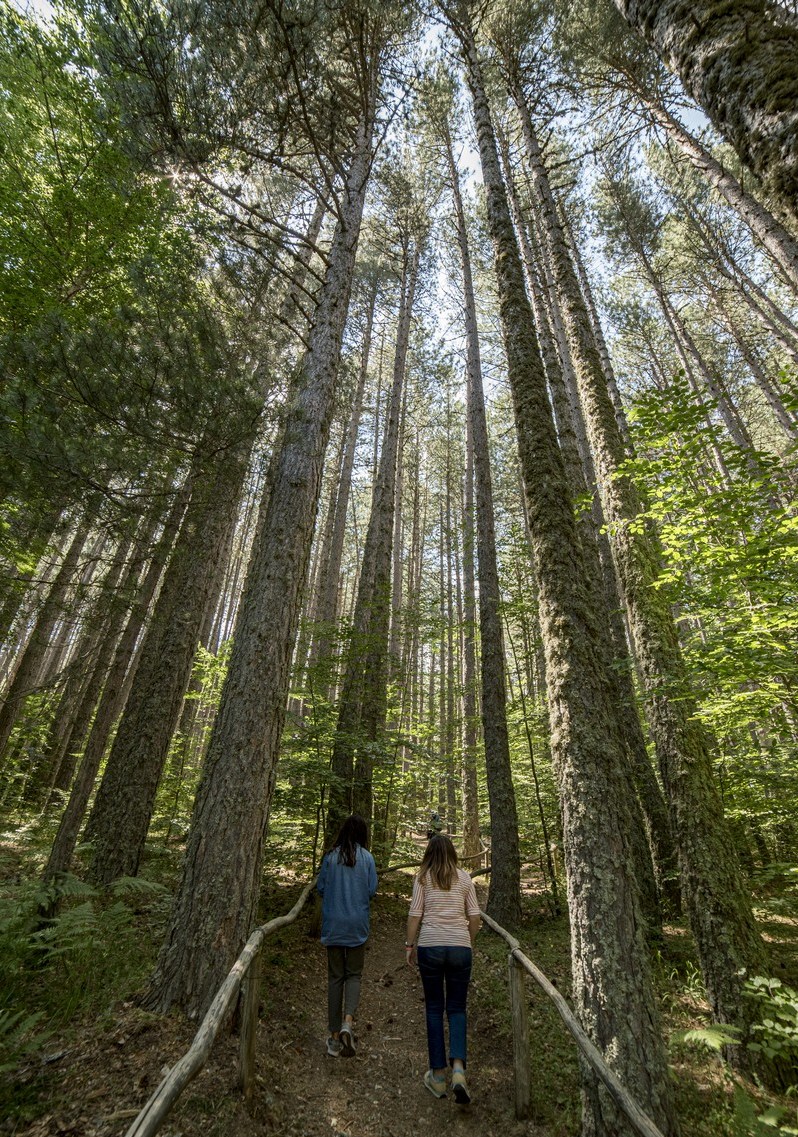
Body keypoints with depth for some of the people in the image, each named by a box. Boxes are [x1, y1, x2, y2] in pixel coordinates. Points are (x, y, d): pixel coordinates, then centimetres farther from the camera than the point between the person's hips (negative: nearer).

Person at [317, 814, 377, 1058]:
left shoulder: (330, 857, -6)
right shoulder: (367, 857, -9)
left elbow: (320, 887, 0)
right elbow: (372, 890, -6)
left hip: (333, 925, 1)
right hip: (357, 925, -1)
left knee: (335, 977, 14)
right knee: (354, 974, 13)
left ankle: (334, 1036, 18)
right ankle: (348, 1021, -8)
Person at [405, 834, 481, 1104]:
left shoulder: (423, 877, -1)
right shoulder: (464, 877, 3)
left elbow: (415, 914, -3)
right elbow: (474, 916, 4)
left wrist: (409, 944, 8)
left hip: (430, 946, -1)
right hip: (460, 947, 1)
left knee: (434, 1009, 14)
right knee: (457, 1008, 14)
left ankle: (437, 1076, 20)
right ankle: (458, 1069, -3)